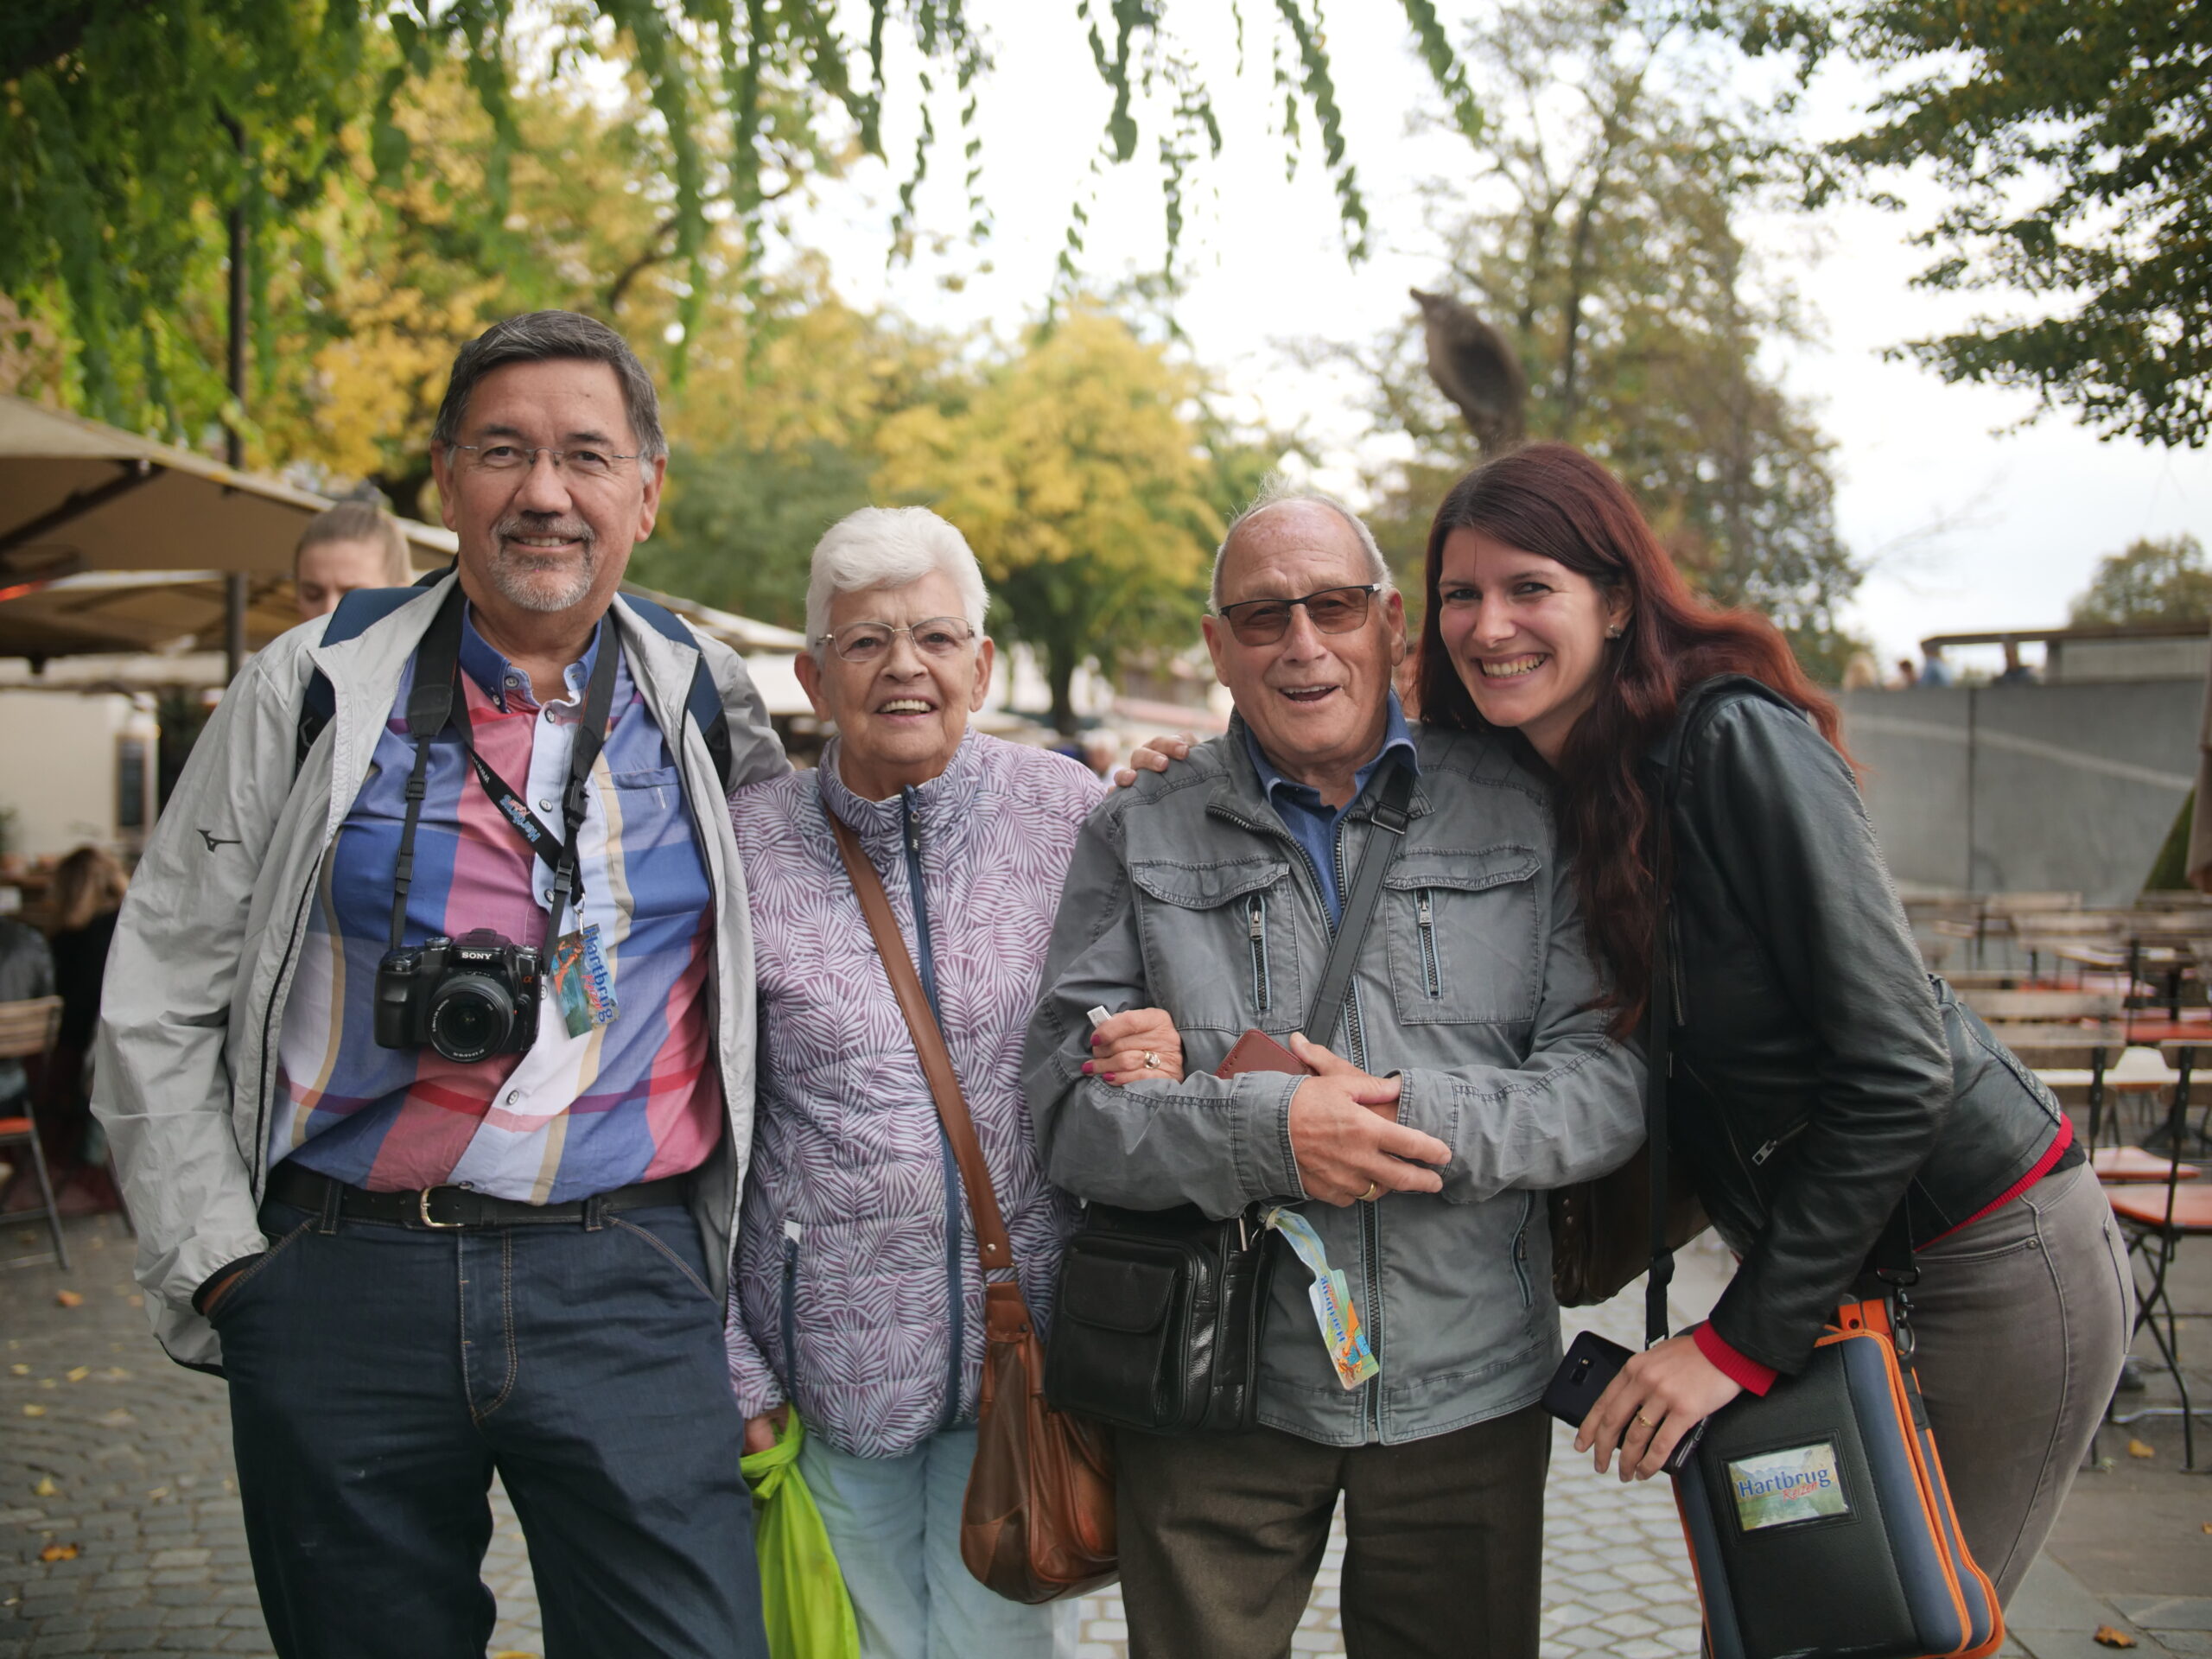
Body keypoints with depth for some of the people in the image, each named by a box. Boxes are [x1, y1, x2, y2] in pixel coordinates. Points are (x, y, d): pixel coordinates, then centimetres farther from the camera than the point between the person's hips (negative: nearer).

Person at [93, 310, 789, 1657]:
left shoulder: (711, 709, 6)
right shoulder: (311, 696, 2)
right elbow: (158, 1010, 5)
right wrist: (221, 1267, 1)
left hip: (626, 1288, 0)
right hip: (345, 1281, 0)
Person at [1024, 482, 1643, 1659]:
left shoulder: (1521, 814, 3)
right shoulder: (1140, 837, 2)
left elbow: (1613, 1079, -4)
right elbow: (1068, 1110, -6)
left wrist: (1398, 1112, -18)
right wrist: (1266, 1131, -22)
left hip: (1468, 1388, 1)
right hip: (1216, 1394, 0)